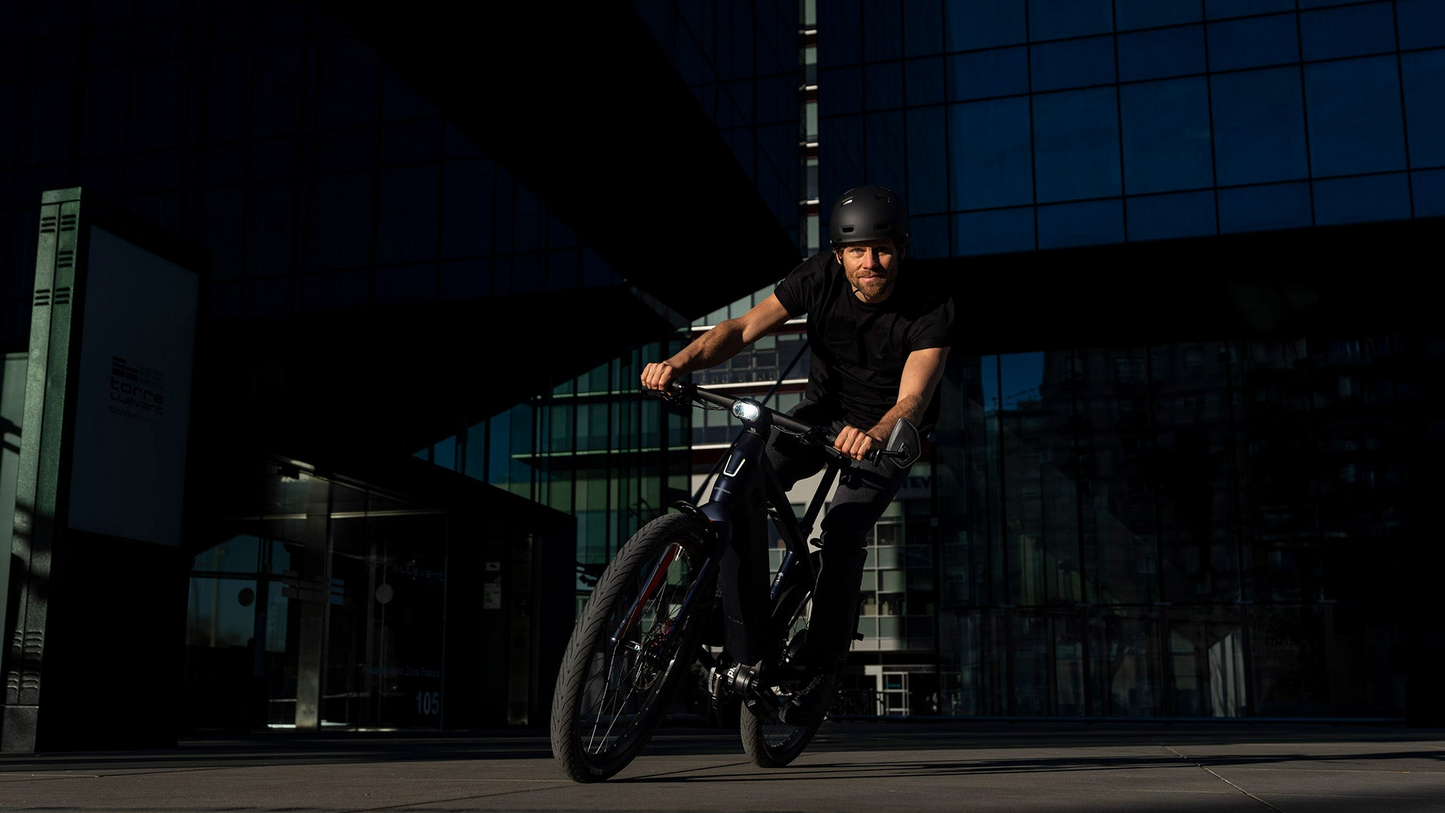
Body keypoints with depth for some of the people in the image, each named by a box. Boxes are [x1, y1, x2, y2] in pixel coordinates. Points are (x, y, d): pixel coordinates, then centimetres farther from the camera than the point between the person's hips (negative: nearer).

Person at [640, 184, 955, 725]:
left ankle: (821, 670, -10)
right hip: (824, 410, 3)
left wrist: (874, 436, -58)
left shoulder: (932, 311, -25)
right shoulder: (821, 277, -18)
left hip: (887, 434, -3)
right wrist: (680, 362, -40)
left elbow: (912, 400, -36)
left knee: (844, 528, -26)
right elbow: (743, 328, -22)